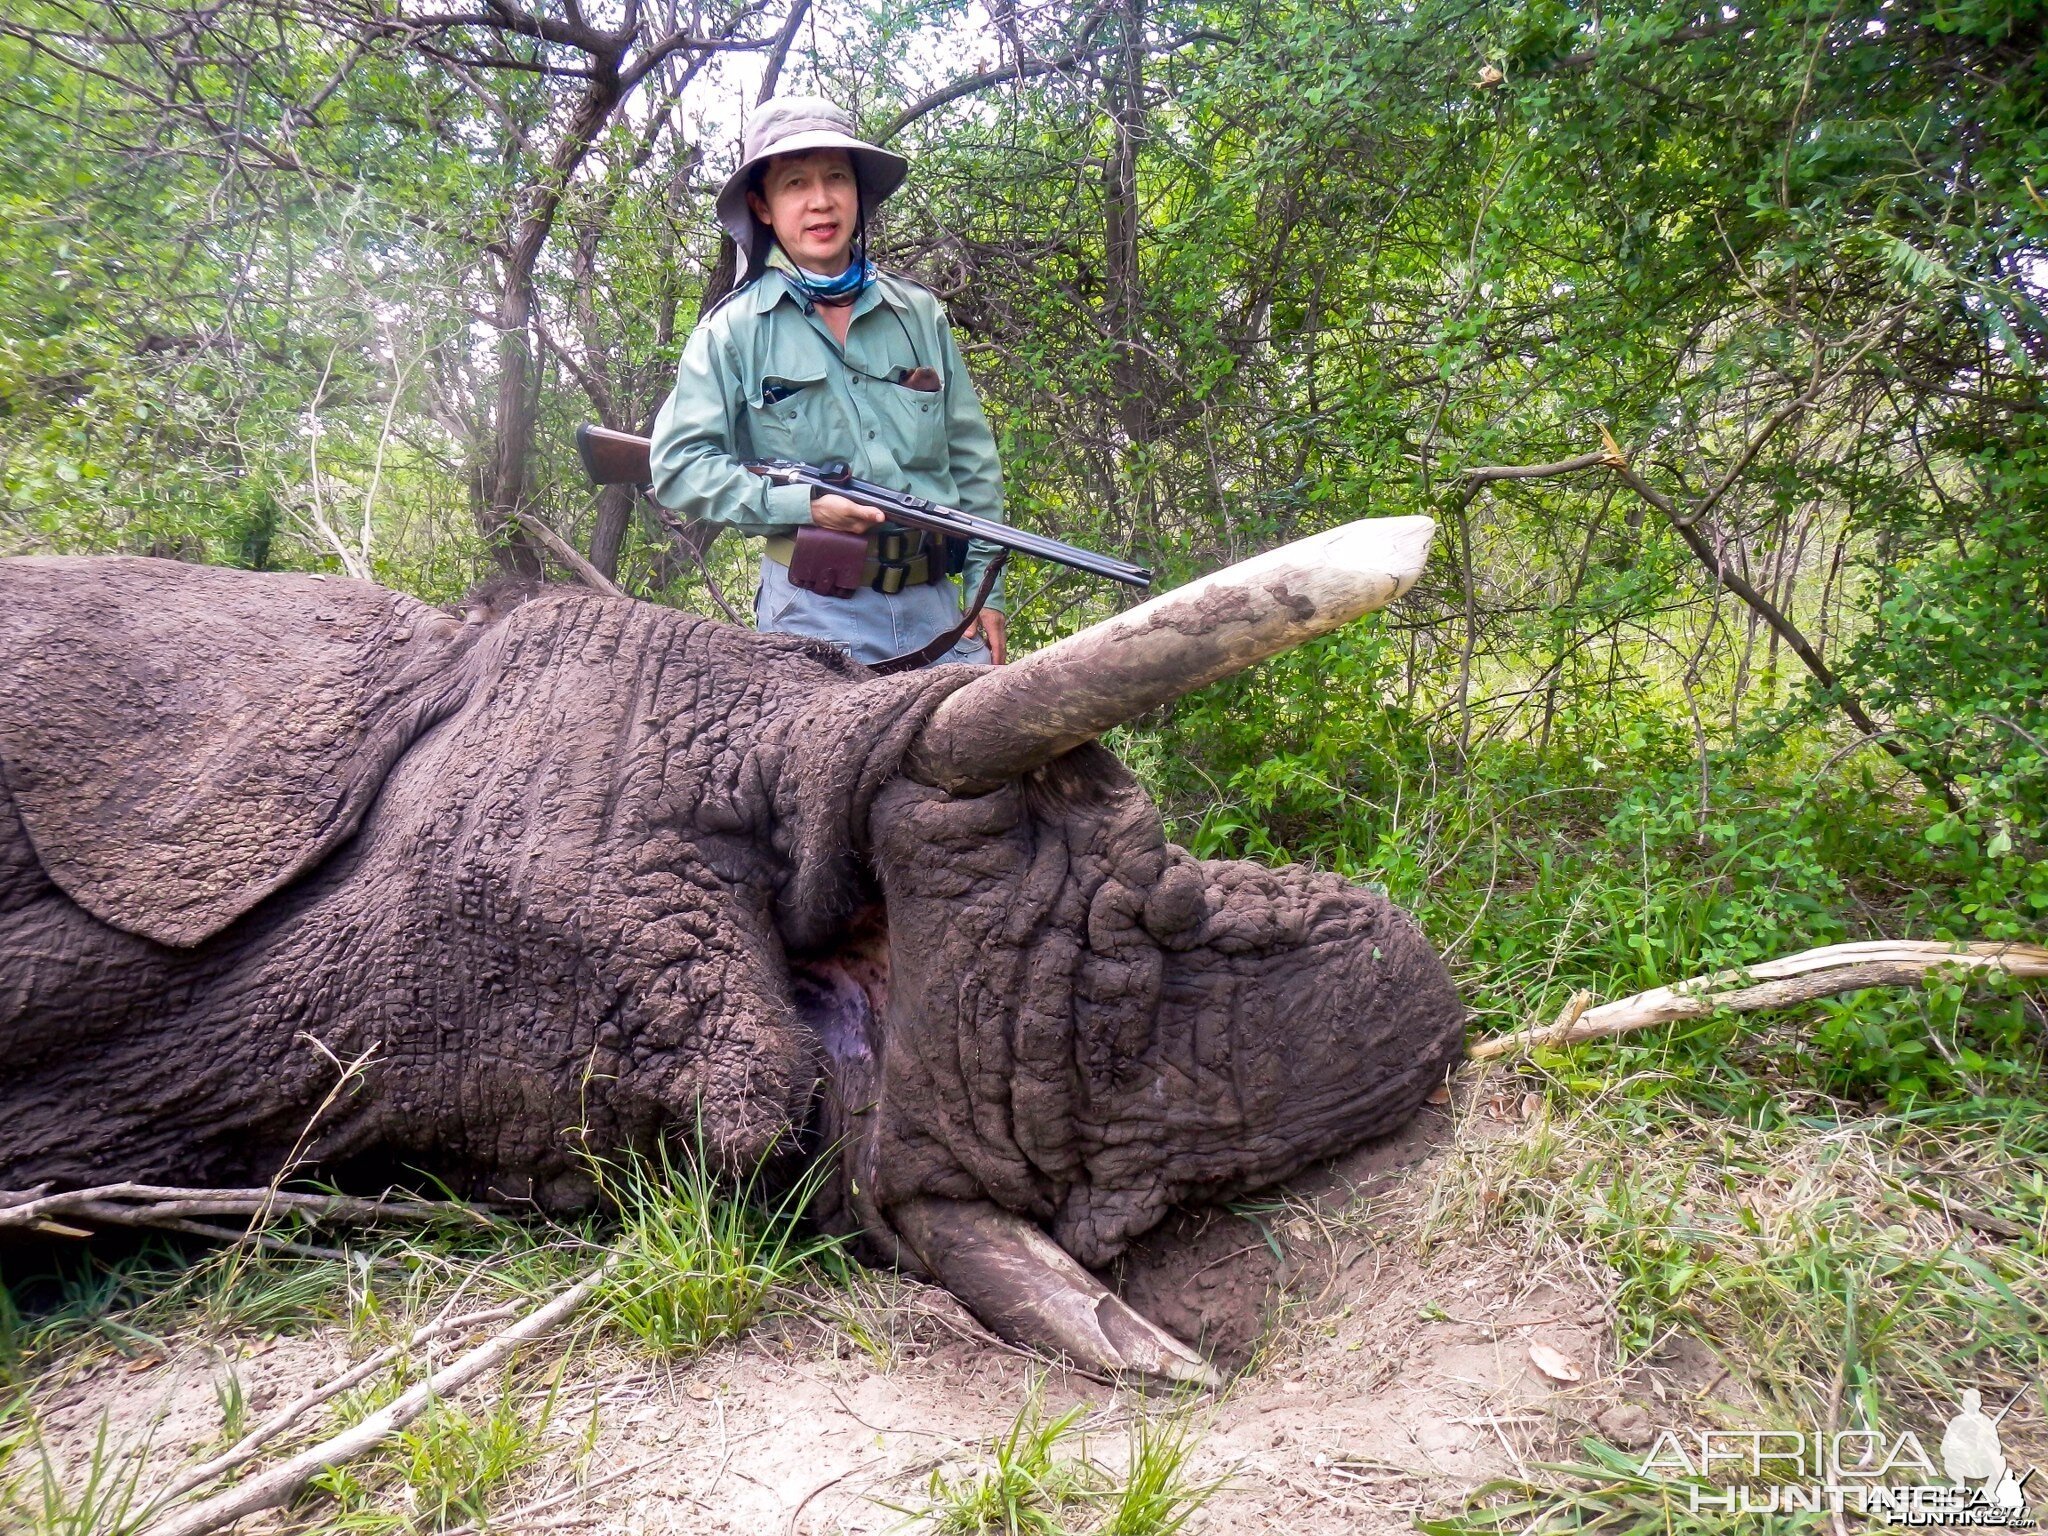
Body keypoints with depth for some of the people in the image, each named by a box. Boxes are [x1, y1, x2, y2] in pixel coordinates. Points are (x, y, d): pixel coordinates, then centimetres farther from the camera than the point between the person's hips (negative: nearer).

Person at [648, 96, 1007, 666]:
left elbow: (972, 459, 12)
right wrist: (802, 506, -14)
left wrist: (986, 589, 6)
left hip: (935, 605, 3)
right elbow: (678, 467, -4)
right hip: (814, 616, -3)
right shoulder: (734, 330, 1)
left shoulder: (920, 314, 10)